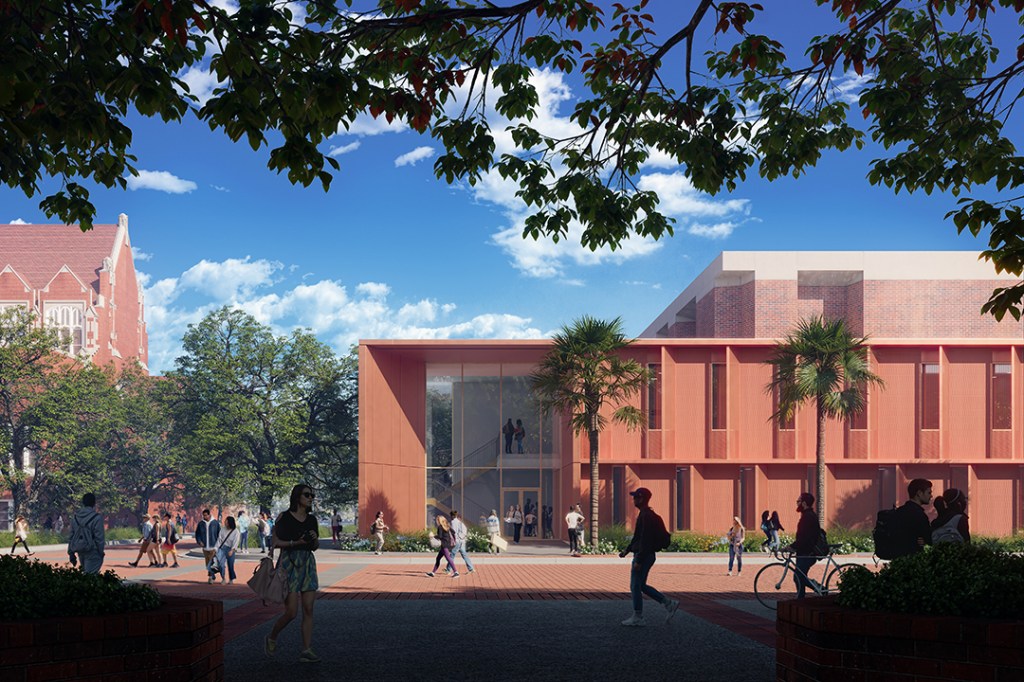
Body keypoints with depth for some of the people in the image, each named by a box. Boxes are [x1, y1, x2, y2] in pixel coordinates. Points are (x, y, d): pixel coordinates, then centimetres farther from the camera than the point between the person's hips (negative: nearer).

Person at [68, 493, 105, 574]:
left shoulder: (75, 517, 7)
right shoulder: (96, 518, -13)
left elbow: (71, 536, 11)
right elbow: (99, 537, -13)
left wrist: (71, 553, 17)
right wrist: (101, 552, -3)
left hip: (80, 551, 7)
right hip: (92, 552, -7)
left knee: (86, 573, 20)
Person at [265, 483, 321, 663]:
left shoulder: (312, 519, 10)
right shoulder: (284, 517, -4)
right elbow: (274, 542, -5)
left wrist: (315, 539, -4)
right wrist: (296, 542, -16)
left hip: (308, 564, 5)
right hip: (289, 563, -5)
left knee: (308, 610, -2)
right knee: (291, 612, -7)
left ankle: (306, 651, -1)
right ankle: (272, 638, 19)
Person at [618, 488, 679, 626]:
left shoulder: (646, 516, -18)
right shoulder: (645, 514, 15)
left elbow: (645, 540, -23)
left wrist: (638, 560, -23)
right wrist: (627, 550, 23)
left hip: (643, 556, -10)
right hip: (647, 556, 10)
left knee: (635, 586, -1)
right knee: (641, 585, 16)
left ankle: (637, 618, 7)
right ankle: (669, 604, 15)